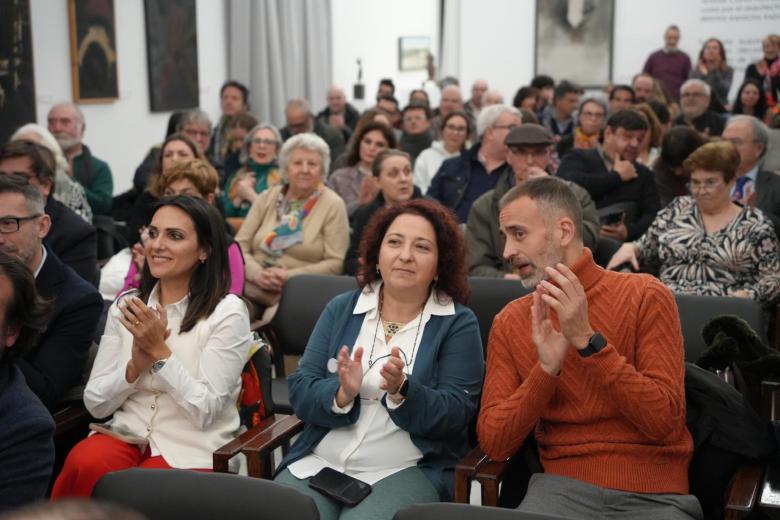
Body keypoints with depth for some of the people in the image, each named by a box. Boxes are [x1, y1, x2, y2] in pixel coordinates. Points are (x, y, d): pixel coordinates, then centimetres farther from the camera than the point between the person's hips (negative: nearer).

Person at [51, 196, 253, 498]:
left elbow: (206, 412, -12)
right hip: (127, 436, 4)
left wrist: (159, 352, -17)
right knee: (84, 465, -29)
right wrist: (136, 365, -14)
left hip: (191, 451, -4)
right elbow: (95, 404, 3)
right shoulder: (125, 306, 5)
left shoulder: (227, 312, -9)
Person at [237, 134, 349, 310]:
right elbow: (240, 245, 8)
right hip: (254, 287, 2)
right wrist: (256, 273, -12)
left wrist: (290, 276, -14)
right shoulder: (267, 197, 12)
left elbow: (336, 263, -4)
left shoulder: (333, 205, 2)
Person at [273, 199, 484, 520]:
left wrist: (402, 392, -26)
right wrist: (341, 394, -19)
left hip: (407, 471, -3)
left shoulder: (458, 323, 0)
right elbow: (300, 391, 2)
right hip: (318, 463, 3)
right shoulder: (340, 309, 9)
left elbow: (454, 413, -8)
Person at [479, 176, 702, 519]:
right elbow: (493, 444, -2)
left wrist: (588, 340, -18)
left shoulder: (644, 296, -3)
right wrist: (547, 368, -16)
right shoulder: (509, 322, 5)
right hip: (564, 485, 1)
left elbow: (665, 423, -11)